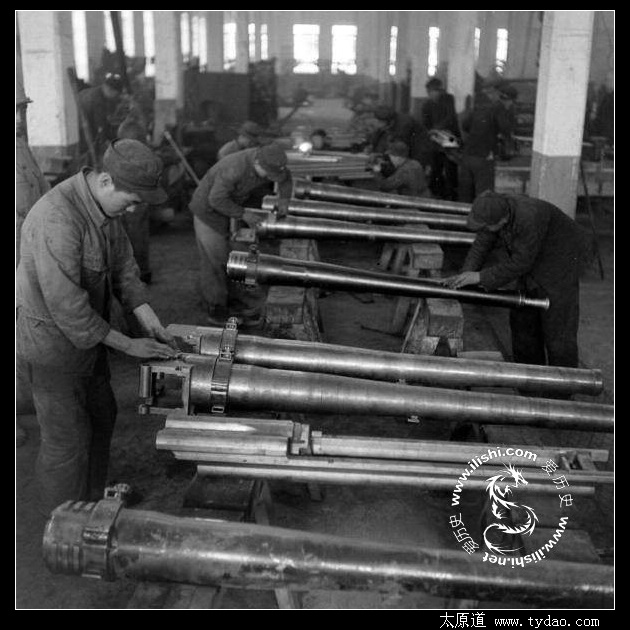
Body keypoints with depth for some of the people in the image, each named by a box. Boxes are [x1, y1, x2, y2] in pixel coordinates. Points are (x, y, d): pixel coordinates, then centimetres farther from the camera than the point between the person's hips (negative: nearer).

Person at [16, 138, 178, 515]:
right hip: (53, 340, -9)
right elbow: (66, 306, -31)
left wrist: (151, 322, -7)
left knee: (101, 418, 21)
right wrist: (128, 345, -22)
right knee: (67, 439, 3)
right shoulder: (57, 219, -33)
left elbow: (123, 266, 3)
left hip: (88, 332, 9)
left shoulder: (106, 203, -4)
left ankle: (92, 505, 42)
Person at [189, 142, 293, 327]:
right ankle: (216, 311, 4)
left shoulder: (267, 162, -13)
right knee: (213, 261, -4)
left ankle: (233, 302, 19)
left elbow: (285, 177, 8)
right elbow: (216, 199, -30)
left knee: (228, 258, 11)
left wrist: (284, 199, -5)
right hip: (207, 209, -7)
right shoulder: (234, 169, -37)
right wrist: (243, 214, -25)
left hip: (227, 207, 7)